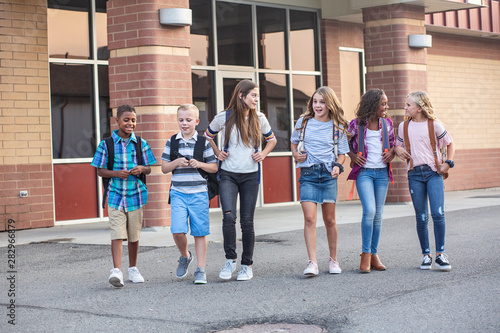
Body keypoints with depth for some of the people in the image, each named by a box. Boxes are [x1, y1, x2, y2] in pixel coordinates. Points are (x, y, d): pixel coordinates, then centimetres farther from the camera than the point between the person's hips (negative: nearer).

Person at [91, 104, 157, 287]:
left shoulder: (141, 143, 5)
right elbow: (100, 171, 3)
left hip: (135, 195, 2)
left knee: (134, 235, 11)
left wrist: (141, 169, -13)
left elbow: (149, 169, 10)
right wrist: (116, 173, -15)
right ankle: (116, 271, -17)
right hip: (115, 195, -2)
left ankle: (133, 269, 27)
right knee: (117, 234, -13)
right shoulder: (106, 144, -1)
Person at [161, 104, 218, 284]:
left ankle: (200, 269, 10)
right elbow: (164, 168, 9)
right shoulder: (172, 142, 6)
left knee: (200, 232, 1)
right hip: (178, 193, 1)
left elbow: (214, 167, 5)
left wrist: (200, 164, -12)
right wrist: (176, 162, -10)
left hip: (199, 194, -1)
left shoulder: (203, 142, 2)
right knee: (177, 230, -12)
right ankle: (185, 256, 18)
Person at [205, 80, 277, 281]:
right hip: (228, 174, -2)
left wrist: (263, 154, 5)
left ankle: (247, 265, 13)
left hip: (250, 175, 2)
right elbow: (207, 137, 14)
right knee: (229, 216, -18)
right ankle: (230, 260, -5)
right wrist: (217, 153, 2)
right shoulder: (224, 118, -3)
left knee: (247, 221, 2)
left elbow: (272, 140, 21)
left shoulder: (259, 119, 4)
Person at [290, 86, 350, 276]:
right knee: (309, 219, -12)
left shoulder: (337, 127, 5)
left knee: (329, 220, 7)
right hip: (308, 174, 0)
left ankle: (333, 259, 23)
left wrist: (338, 165, -10)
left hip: (328, 175, 0)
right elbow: (294, 142, 21)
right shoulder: (303, 122, 7)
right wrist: (296, 154, 1)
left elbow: (342, 153, 10)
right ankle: (312, 263, -13)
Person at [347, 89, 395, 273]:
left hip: (382, 172, 4)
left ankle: (374, 254, 14)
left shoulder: (387, 123, 9)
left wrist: (391, 152, 2)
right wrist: (352, 155, -5)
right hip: (364, 171, -4)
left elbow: (393, 142, 22)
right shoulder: (357, 124, -2)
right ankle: (365, 255, -8)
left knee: (378, 214, 5)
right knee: (369, 211, -17)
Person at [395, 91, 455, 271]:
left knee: (438, 214, -12)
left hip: (434, 172, -2)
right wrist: (398, 149, -1)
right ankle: (426, 255, 12)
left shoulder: (434, 125, 0)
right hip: (414, 175, 2)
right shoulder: (404, 126, 8)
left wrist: (448, 163, -1)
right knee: (421, 218, 2)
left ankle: (440, 254, -2)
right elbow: (398, 144, 23)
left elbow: (450, 143, 11)